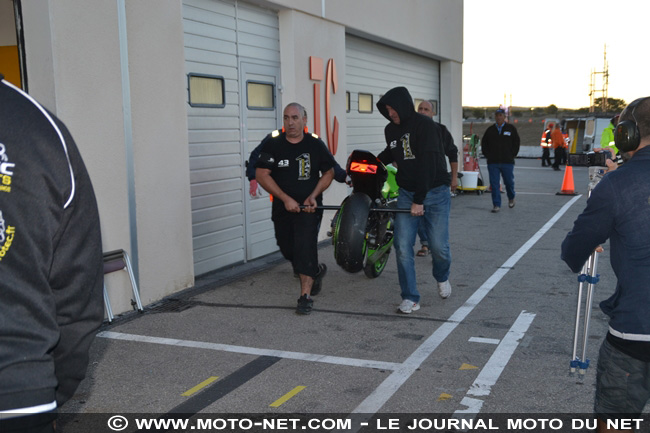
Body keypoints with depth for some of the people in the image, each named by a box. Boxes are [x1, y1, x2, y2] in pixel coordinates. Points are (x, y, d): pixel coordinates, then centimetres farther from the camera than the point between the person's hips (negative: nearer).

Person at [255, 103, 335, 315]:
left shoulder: (315, 144, -1)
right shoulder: (272, 144, -3)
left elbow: (329, 172, 6)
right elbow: (261, 174, -8)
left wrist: (314, 196, -9)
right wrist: (286, 199, -15)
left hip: (309, 207, -2)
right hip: (282, 207, 3)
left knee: (305, 247, -13)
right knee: (287, 249, 12)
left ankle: (305, 296, -7)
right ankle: (317, 270, 41)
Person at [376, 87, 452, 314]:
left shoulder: (425, 125, -15)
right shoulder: (391, 129, 7)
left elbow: (427, 165, -20)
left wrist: (419, 200, -22)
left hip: (434, 192, -5)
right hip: (406, 193, 5)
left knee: (438, 246, -3)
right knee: (403, 247, -5)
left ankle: (442, 278, 31)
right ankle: (410, 298, 4)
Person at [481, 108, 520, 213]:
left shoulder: (511, 128, 4)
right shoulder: (490, 129, 9)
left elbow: (516, 143, 6)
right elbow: (484, 143, 14)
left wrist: (512, 155, -2)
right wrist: (487, 155, 3)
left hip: (508, 162, -1)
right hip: (493, 162, 1)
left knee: (509, 182, 8)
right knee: (494, 184, -3)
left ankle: (511, 198, 36)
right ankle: (496, 205, 2)